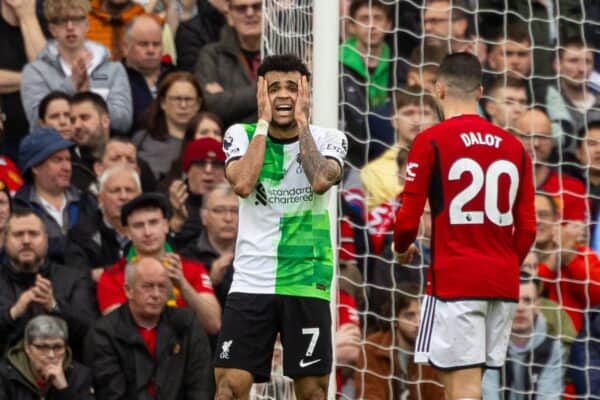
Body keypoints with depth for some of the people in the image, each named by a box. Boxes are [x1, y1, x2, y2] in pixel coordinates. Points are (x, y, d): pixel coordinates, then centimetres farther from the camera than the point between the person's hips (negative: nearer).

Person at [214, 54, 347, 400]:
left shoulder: (328, 139, 1)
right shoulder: (242, 135, 3)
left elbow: (321, 181, -20)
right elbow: (242, 184, -16)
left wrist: (301, 120, -12)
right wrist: (264, 122, -10)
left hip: (307, 283, 0)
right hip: (251, 281, 0)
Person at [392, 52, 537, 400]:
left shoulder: (431, 142, -6)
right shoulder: (514, 147, 8)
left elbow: (408, 218, -7)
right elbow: (527, 228, 9)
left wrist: (402, 248, 14)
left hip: (455, 280, -6)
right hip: (503, 283, 6)